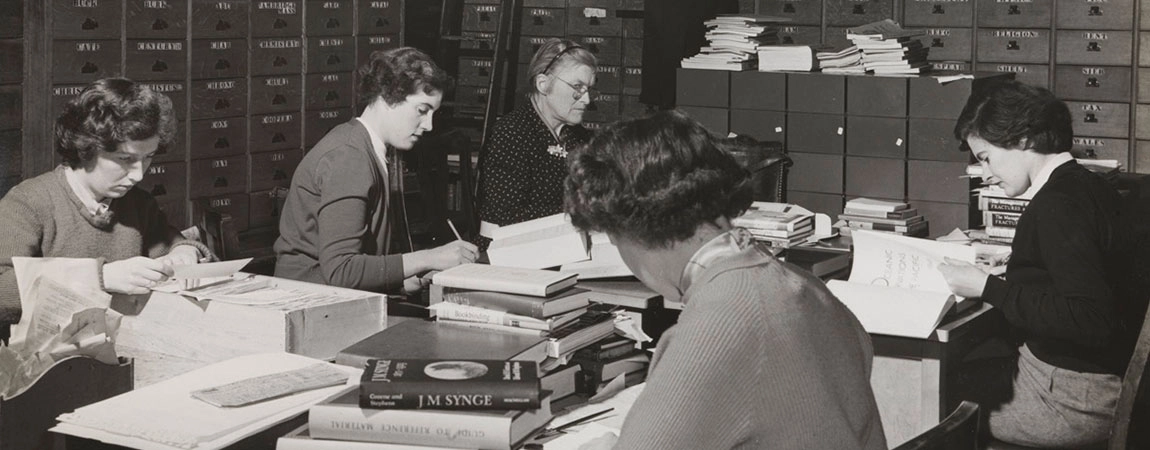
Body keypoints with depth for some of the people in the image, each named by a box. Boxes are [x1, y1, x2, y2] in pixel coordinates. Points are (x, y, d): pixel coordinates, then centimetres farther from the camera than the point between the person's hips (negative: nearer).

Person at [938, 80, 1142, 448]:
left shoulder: (1059, 204, -21)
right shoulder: (1089, 187, 8)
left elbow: (1089, 321, -28)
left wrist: (987, 288, -22)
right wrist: (1011, 266, 10)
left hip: (1070, 397, -9)